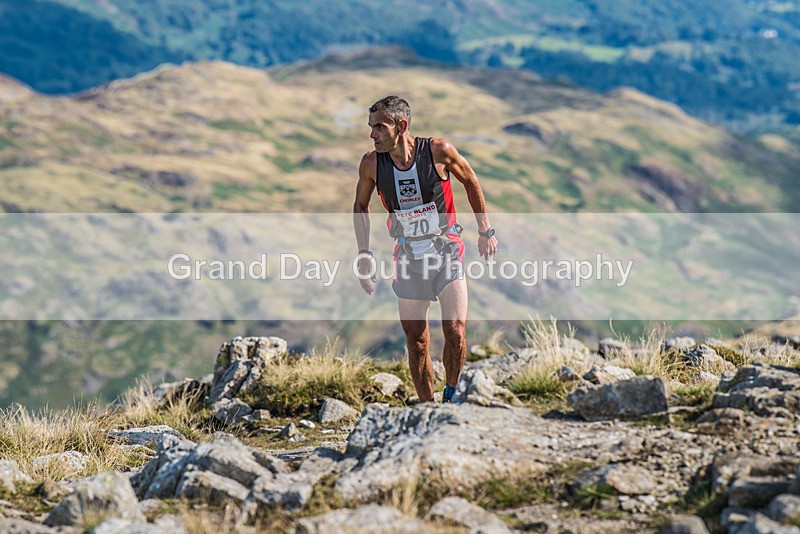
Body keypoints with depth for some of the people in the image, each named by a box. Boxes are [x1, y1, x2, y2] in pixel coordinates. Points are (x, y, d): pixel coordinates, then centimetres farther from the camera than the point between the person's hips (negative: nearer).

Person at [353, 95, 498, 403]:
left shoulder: (439, 151, -15)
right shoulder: (371, 163, -10)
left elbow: (471, 182, 3)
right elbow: (361, 206, 8)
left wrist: (485, 231, 6)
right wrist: (364, 256, 6)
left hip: (447, 251, -2)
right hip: (408, 259, 2)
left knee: (455, 332, -12)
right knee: (416, 342, 4)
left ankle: (450, 397, 11)